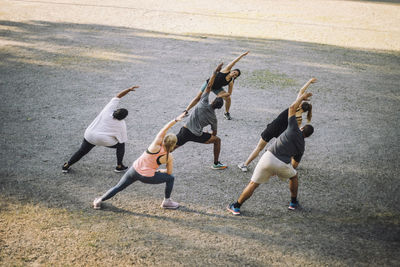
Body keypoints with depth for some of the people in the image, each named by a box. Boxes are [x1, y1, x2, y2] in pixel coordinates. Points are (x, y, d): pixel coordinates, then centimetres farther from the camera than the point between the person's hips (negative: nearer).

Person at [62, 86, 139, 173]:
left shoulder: (109, 108, -9)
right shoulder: (121, 124, -10)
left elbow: (118, 96, -1)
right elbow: (122, 140, -1)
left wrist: (129, 89, -3)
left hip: (89, 136, 4)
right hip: (104, 140, -3)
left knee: (82, 151, 22)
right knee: (121, 144, 21)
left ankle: (66, 166, 32)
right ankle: (119, 166, 24)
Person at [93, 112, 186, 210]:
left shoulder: (156, 145, -16)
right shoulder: (169, 157, -13)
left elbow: (165, 128, -12)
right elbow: (169, 172, 1)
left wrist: (176, 120, -11)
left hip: (135, 170, 2)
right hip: (148, 177, -2)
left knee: (118, 187, 18)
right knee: (170, 178, 17)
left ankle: (99, 201, 21)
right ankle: (167, 202, 25)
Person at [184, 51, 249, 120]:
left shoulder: (231, 82, -14)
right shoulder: (227, 70, -22)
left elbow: (229, 93, -8)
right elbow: (234, 61, -26)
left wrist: (220, 95, -22)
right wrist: (242, 55, -33)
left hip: (216, 88, 3)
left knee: (228, 98, -13)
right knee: (198, 98, -5)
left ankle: (226, 113, 11)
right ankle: (186, 111, 4)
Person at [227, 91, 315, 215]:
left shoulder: (294, 129, 9)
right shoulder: (301, 147, 16)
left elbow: (292, 108, 12)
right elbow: (295, 164, 27)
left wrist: (302, 97, 26)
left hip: (269, 157, -1)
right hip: (283, 165, 2)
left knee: (253, 184, 7)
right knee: (294, 176, 35)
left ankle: (236, 207, 9)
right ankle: (293, 202, 42)